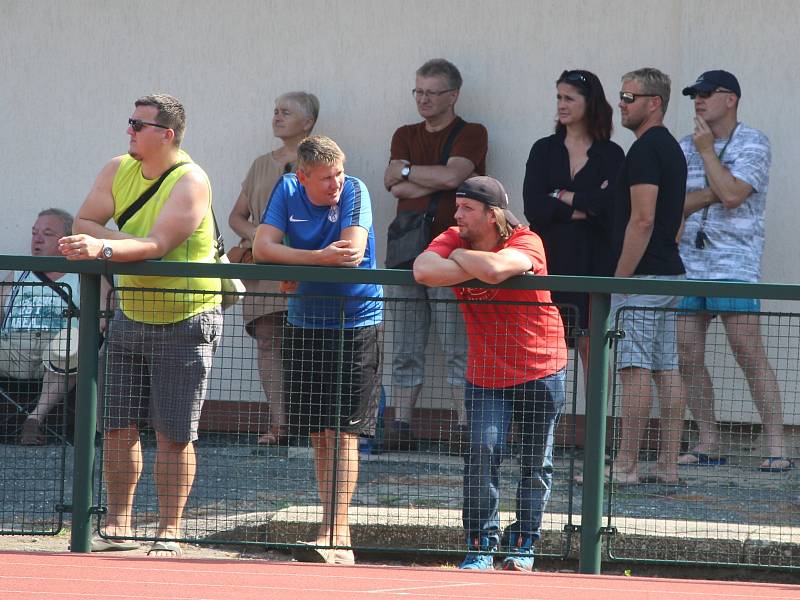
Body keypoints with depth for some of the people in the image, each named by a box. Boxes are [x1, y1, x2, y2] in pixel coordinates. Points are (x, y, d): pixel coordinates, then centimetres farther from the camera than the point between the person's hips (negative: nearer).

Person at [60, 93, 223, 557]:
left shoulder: (191, 182, -17)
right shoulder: (118, 171, 4)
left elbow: (158, 244, -27)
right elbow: (84, 223, -2)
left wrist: (106, 248, -41)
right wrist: (130, 242, -18)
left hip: (184, 323, -6)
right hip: (130, 317, 6)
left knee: (174, 433, -4)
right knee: (118, 426, 4)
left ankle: (169, 533, 3)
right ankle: (118, 527, 12)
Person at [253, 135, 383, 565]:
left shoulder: (354, 192, -10)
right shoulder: (287, 191, 1)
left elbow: (352, 251, -23)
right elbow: (262, 248, -9)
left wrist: (296, 266, -16)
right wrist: (321, 257, -21)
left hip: (355, 324, -5)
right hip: (304, 324, 5)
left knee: (342, 432, -12)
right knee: (318, 433, 7)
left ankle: (335, 536, -17)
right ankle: (334, 530, 14)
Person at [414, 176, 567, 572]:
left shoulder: (526, 243, -17)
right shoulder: (453, 240, -5)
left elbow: (494, 268, -39)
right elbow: (423, 271, -25)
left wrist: (460, 257, -19)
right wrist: (477, 268, -26)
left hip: (541, 370, -2)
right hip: (485, 373, 2)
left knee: (536, 464, 7)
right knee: (482, 452, -13)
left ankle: (523, 546, 20)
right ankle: (481, 546, -6)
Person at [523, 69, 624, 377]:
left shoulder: (611, 155, 5)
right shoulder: (544, 150, 9)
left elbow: (611, 203, -11)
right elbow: (533, 208, -4)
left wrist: (563, 196, -5)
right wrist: (587, 207, -9)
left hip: (594, 262, -1)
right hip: (551, 261, 1)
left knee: (592, 348, -2)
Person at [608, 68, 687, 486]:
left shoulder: (645, 149, -13)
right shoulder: (671, 148, 18)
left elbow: (642, 219, -20)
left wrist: (619, 278, -17)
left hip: (641, 277, -10)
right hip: (669, 272, 10)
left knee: (634, 370, -9)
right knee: (666, 371, 8)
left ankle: (625, 465, -10)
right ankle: (668, 464, 8)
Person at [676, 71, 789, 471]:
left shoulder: (753, 144, -1)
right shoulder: (684, 149, 15)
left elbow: (731, 195, -15)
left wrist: (707, 151, -7)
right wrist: (709, 193, -12)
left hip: (734, 264, -6)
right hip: (686, 265, 6)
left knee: (750, 355, -10)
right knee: (687, 357, 2)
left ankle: (776, 446, -8)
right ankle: (708, 443, 10)